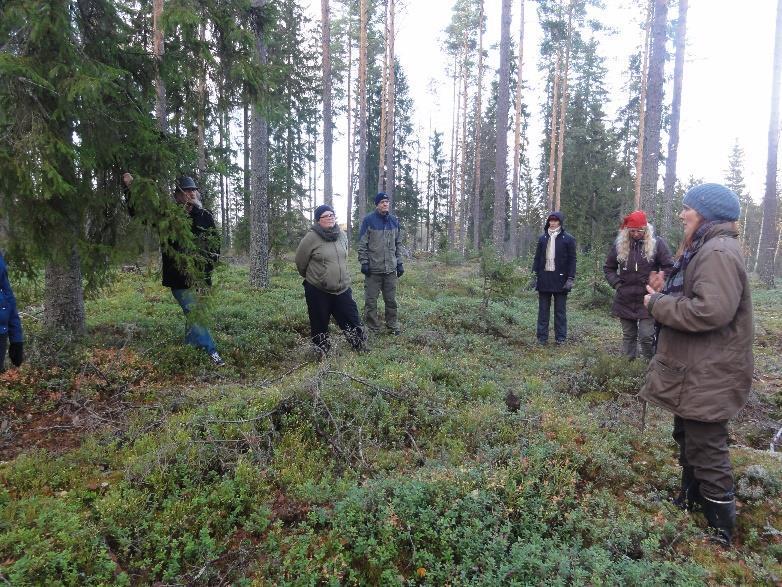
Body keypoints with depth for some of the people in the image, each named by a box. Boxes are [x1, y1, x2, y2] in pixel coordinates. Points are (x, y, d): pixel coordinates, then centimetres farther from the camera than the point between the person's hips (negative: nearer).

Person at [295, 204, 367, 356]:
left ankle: (362, 348, 20)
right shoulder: (311, 238, -13)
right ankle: (322, 353, 26)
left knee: (352, 321, 6)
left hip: (342, 289, 4)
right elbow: (301, 262, -1)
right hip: (317, 291, -4)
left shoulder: (342, 235, 4)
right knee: (319, 325, 9)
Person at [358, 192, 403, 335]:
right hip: (373, 268, -4)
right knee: (371, 301, 3)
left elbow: (398, 243, 15)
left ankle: (393, 327, 24)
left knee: (391, 300, 11)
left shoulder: (394, 220, 9)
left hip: (391, 269, 4)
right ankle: (373, 329, 14)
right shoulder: (368, 220, -4)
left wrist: (399, 263, 11)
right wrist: (364, 262, -10)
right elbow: (362, 244, -5)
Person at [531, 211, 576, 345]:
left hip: (560, 279, -3)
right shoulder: (542, 238, 9)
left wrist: (571, 278, -9)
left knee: (560, 311, 5)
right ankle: (542, 337, 13)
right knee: (543, 309, 7)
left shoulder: (568, 239, -1)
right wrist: (535, 275, 5)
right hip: (544, 278, 3)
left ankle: (561, 337, 11)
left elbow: (572, 260, -3)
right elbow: (537, 258, 11)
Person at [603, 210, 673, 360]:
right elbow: (608, 268, 13)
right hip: (625, 300, 3)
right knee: (628, 335, 13)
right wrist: (617, 283, 1)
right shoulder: (619, 244, 3)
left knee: (646, 336, -6)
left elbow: (669, 267, 0)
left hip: (647, 300, -3)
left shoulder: (657, 243, -5)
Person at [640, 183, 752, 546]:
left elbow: (710, 311, -33)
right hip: (695, 371, 11)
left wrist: (657, 304, -20)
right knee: (688, 439, 24)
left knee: (706, 452, 1)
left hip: (707, 377, -11)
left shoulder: (718, 252, -21)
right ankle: (690, 503, 42)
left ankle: (721, 532, 17)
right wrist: (666, 292, 2)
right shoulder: (704, 249, 14)